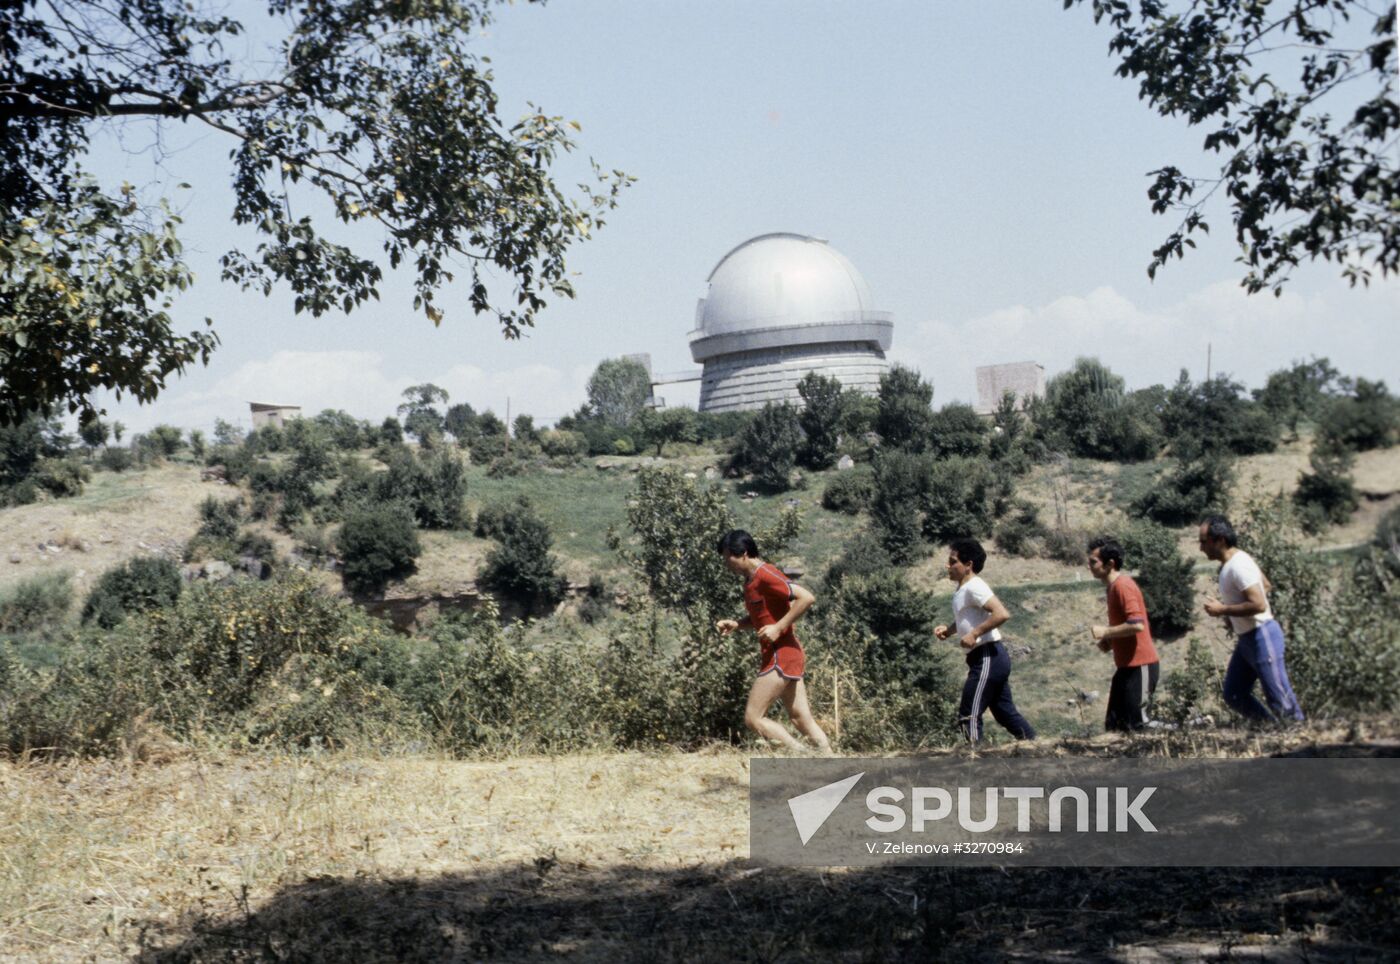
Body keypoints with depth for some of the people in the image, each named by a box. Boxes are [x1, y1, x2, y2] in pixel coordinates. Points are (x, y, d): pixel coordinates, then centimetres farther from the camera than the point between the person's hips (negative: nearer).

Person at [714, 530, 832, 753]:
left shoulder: (766, 575, -16)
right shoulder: (751, 580, 14)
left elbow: (807, 598, -23)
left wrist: (778, 628, -22)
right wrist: (735, 624, 10)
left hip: (781, 655, -10)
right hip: (785, 655, 10)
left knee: (753, 718, -7)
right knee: (801, 718, 9)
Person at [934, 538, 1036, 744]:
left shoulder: (974, 587, -15)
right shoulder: (963, 589, 15)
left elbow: (1002, 614, -26)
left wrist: (974, 634, -24)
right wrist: (948, 630, 14)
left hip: (988, 657, -10)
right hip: (993, 658, 10)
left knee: (969, 715, -7)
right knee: (1006, 712, 13)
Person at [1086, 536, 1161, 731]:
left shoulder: (1123, 585, -16)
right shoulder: (1114, 586, 15)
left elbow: (1137, 624, -25)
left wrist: (1106, 632, -14)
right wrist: (1109, 641, 10)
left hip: (1139, 666, -10)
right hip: (1127, 665, 10)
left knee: (1136, 724, -8)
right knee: (1114, 726, 9)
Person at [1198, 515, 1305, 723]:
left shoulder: (1238, 566, -21)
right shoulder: (1232, 562, 10)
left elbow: (1259, 604, -28)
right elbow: (1265, 585, 24)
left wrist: (1223, 610, -19)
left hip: (1262, 637, -10)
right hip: (1247, 639, 10)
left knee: (1280, 700, -6)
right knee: (1234, 696, 12)